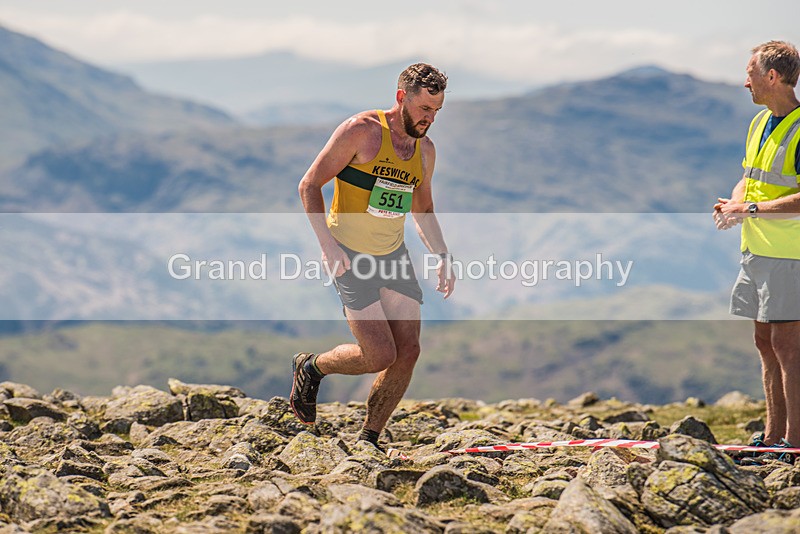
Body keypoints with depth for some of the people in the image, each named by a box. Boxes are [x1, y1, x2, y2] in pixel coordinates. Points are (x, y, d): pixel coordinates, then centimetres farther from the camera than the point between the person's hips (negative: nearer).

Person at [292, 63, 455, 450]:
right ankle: (311, 367, 15)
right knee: (380, 356, -14)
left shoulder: (425, 149, 8)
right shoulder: (361, 131, -13)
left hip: (394, 256, 7)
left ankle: (367, 441, 12)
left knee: (408, 352, -2)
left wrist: (442, 256, 7)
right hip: (350, 258, -7)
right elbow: (309, 185, -11)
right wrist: (328, 245, -20)